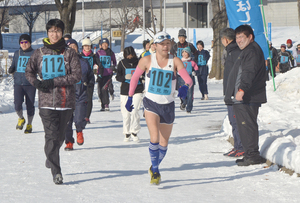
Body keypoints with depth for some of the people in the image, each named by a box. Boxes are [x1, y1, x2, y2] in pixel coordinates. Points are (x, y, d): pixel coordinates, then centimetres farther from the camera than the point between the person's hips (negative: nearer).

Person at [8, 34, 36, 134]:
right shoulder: (17, 53, 11)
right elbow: (13, 66, 19)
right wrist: (11, 70, -3)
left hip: (30, 84, -2)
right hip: (18, 84, 2)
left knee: (30, 106, 3)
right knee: (17, 105, -11)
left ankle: (29, 124, 21)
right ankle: (21, 119, 18)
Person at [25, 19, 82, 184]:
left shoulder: (70, 53, 2)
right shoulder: (39, 53, 7)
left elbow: (77, 75, -6)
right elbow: (28, 71, 16)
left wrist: (54, 82, -14)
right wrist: (36, 82, -6)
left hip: (66, 101, 1)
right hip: (47, 102, -1)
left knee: (59, 136, 10)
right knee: (51, 136, -9)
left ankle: (51, 158, 38)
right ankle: (56, 172, -6)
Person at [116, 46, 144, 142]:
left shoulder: (139, 62, 3)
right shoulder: (122, 63, 3)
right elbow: (118, 77, 3)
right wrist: (126, 77, -16)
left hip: (137, 91, -1)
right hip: (125, 91, 1)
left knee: (134, 111, -14)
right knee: (126, 113, 2)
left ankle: (134, 132, -3)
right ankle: (127, 133, 14)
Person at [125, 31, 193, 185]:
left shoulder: (175, 61, -4)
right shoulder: (147, 60, -4)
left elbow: (188, 79, -16)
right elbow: (135, 78, 9)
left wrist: (186, 86, -39)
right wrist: (130, 98, 11)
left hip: (168, 106, 2)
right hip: (151, 103, -2)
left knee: (164, 144, 10)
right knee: (154, 139, -22)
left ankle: (154, 168, 36)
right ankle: (155, 171, -5)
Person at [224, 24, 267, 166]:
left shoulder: (252, 51, -12)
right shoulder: (246, 51, 23)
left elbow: (249, 72, -27)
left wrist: (242, 89, -36)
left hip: (248, 99, -11)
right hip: (241, 98, 11)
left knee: (248, 125, -11)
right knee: (243, 126, 13)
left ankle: (252, 155, -10)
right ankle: (250, 154, 18)